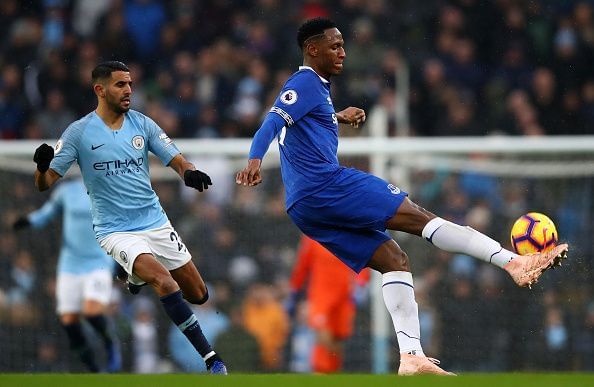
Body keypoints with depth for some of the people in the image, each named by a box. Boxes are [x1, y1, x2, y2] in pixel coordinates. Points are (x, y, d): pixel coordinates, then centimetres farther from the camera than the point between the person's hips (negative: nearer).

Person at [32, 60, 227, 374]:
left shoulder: (142, 124, 3)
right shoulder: (78, 132, -7)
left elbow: (176, 160, -1)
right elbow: (45, 184, -7)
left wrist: (190, 173, -24)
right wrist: (43, 167, -31)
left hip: (155, 222, 5)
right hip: (116, 231, -5)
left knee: (198, 295, 7)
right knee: (164, 281, -28)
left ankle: (136, 276, 35)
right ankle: (211, 358, -22)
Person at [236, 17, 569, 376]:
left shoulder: (315, 86, 23)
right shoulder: (306, 83, -7)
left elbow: (308, 121, 44)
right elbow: (273, 121, -23)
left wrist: (337, 118, 49)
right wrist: (255, 161, -38)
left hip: (307, 208, 10)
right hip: (326, 184, -10)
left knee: (394, 259, 5)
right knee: (418, 217, -14)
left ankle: (411, 357, -6)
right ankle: (514, 262, -21)